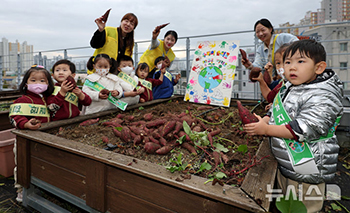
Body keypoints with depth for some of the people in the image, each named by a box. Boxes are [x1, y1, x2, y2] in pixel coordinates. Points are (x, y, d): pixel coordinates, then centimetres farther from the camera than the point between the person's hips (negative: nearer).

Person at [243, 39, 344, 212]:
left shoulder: (323, 97, -22)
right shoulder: (288, 89, 4)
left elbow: (302, 129, -30)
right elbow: (275, 113, 12)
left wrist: (266, 129, -28)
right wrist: (262, 121, -7)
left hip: (305, 172, -8)